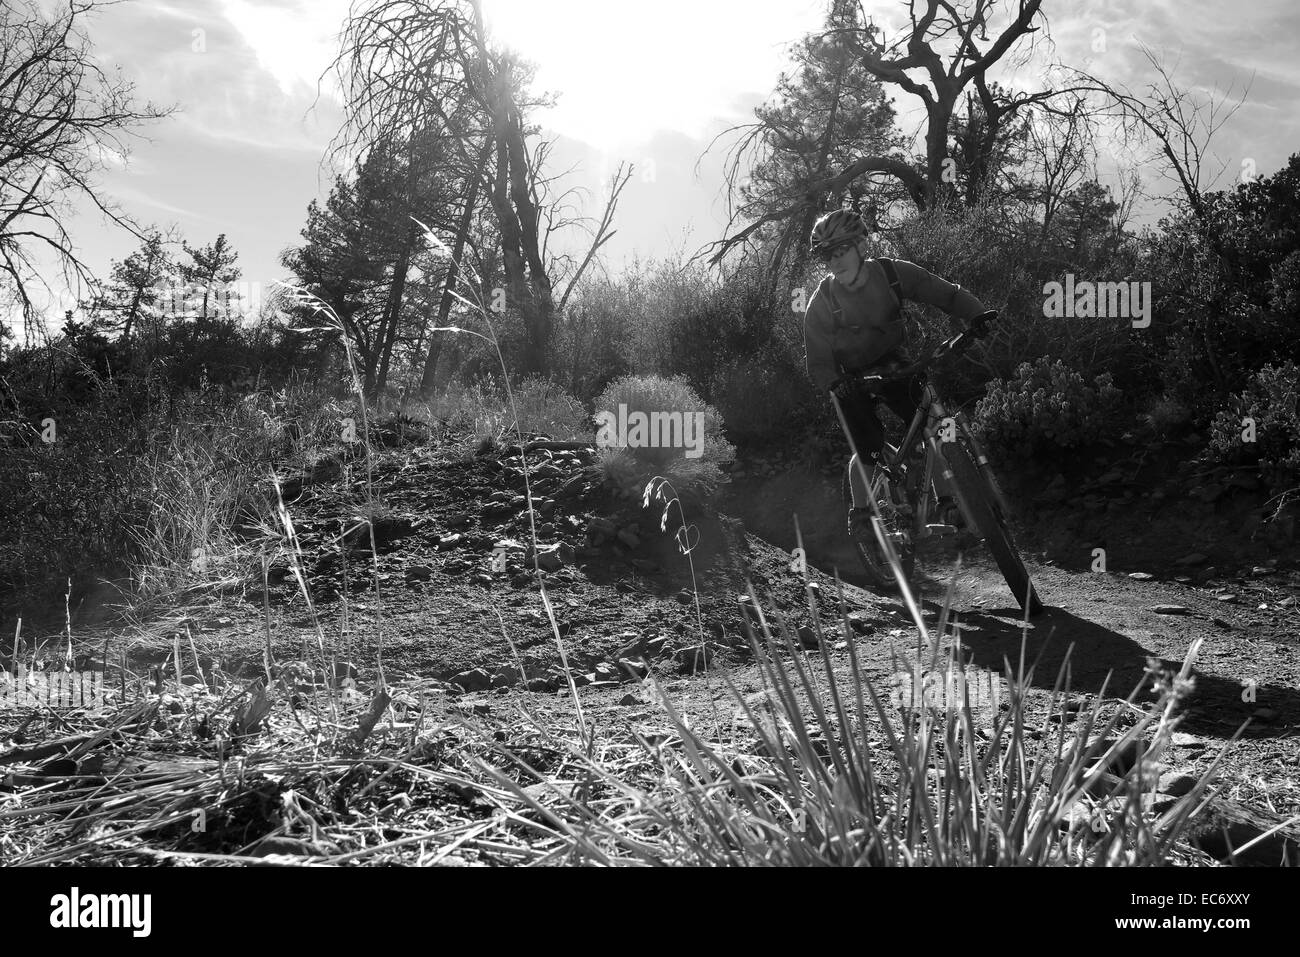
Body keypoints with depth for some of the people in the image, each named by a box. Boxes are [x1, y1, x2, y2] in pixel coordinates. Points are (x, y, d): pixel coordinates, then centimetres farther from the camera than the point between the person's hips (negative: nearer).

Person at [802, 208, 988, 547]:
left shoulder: (894, 273, -20)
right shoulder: (822, 303, -23)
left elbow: (949, 295, -16)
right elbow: (819, 363, -19)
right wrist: (837, 388, -38)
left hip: (892, 363, 2)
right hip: (852, 376, -2)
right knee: (868, 449, -11)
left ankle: (947, 501, 6)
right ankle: (860, 513, 14)